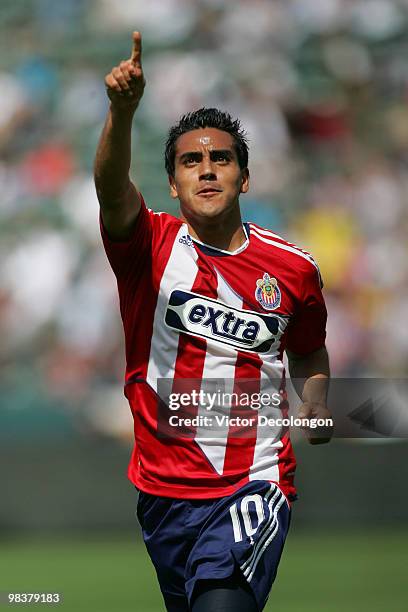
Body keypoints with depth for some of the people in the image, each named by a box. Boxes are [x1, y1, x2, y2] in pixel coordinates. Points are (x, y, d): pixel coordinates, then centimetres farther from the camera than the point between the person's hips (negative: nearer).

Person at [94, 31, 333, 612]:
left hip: (255, 483, -2)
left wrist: (316, 408, 3)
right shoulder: (151, 245, -5)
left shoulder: (294, 269, 1)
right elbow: (112, 190, -28)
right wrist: (122, 111, -46)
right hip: (163, 491, 2)